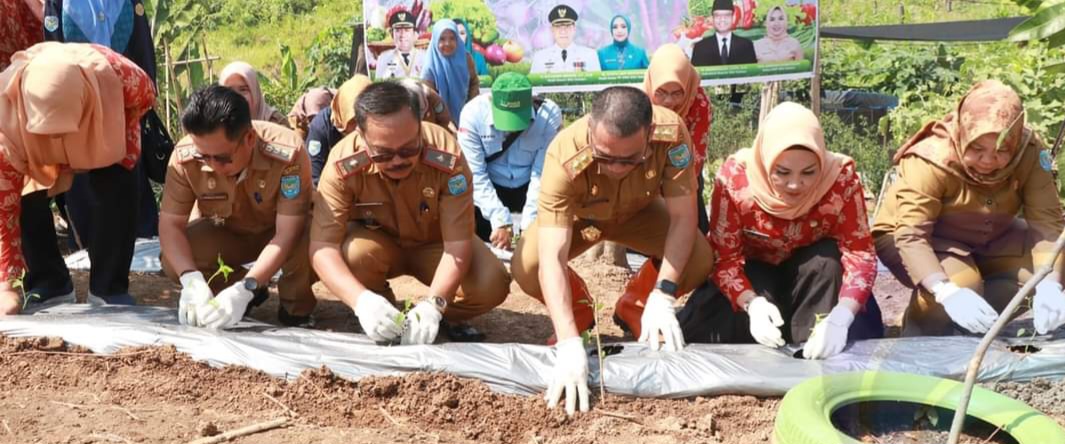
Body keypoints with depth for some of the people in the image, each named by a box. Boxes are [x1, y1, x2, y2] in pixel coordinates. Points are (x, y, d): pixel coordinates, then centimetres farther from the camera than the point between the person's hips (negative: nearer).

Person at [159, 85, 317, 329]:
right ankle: (255, 292, 4)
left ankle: (295, 308, -3)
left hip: (281, 232, -3)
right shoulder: (185, 156, -28)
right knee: (173, 263, -23)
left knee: (309, 250, -37)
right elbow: (170, 224, -23)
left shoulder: (287, 153, -37)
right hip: (228, 232, 3)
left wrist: (244, 289, -47)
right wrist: (192, 281, -42)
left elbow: (287, 234, -36)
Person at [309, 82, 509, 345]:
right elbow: (322, 247, -35)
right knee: (353, 255, -35)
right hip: (378, 243, 0)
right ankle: (382, 323, -4)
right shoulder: (343, 164, -32)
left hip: (434, 244, 0)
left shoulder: (447, 157, -32)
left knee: (492, 284, -27)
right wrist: (361, 300, -53)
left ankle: (445, 317, 6)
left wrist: (432, 304, -47)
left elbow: (458, 242, -30)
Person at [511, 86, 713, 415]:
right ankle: (580, 312, 4)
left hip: (638, 212, 1)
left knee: (700, 260, -25)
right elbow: (552, 259, -46)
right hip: (578, 216, -1)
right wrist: (569, 344, -56)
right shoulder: (564, 158, -43)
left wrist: (662, 297, -40)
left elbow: (682, 216, -30)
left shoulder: (672, 133, -38)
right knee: (526, 268, -29)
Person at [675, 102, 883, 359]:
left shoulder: (841, 175, -28)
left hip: (815, 275, 0)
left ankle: (808, 348, -20)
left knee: (828, 258, -32)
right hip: (757, 271, 0)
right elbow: (724, 256, -23)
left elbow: (860, 253, -28)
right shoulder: (734, 176, -28)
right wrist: (752, 304, -43)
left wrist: (839, 318, -46)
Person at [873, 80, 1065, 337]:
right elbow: (910, 236, -38)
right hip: (915, 238, -5)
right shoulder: (932, 160, -34)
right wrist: (948, 293, -53)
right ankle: (920, 343, -5)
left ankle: (980, 330, 3)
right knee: (962, 284, -33)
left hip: (986, 239, 5)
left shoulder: (1029, 152, -22)